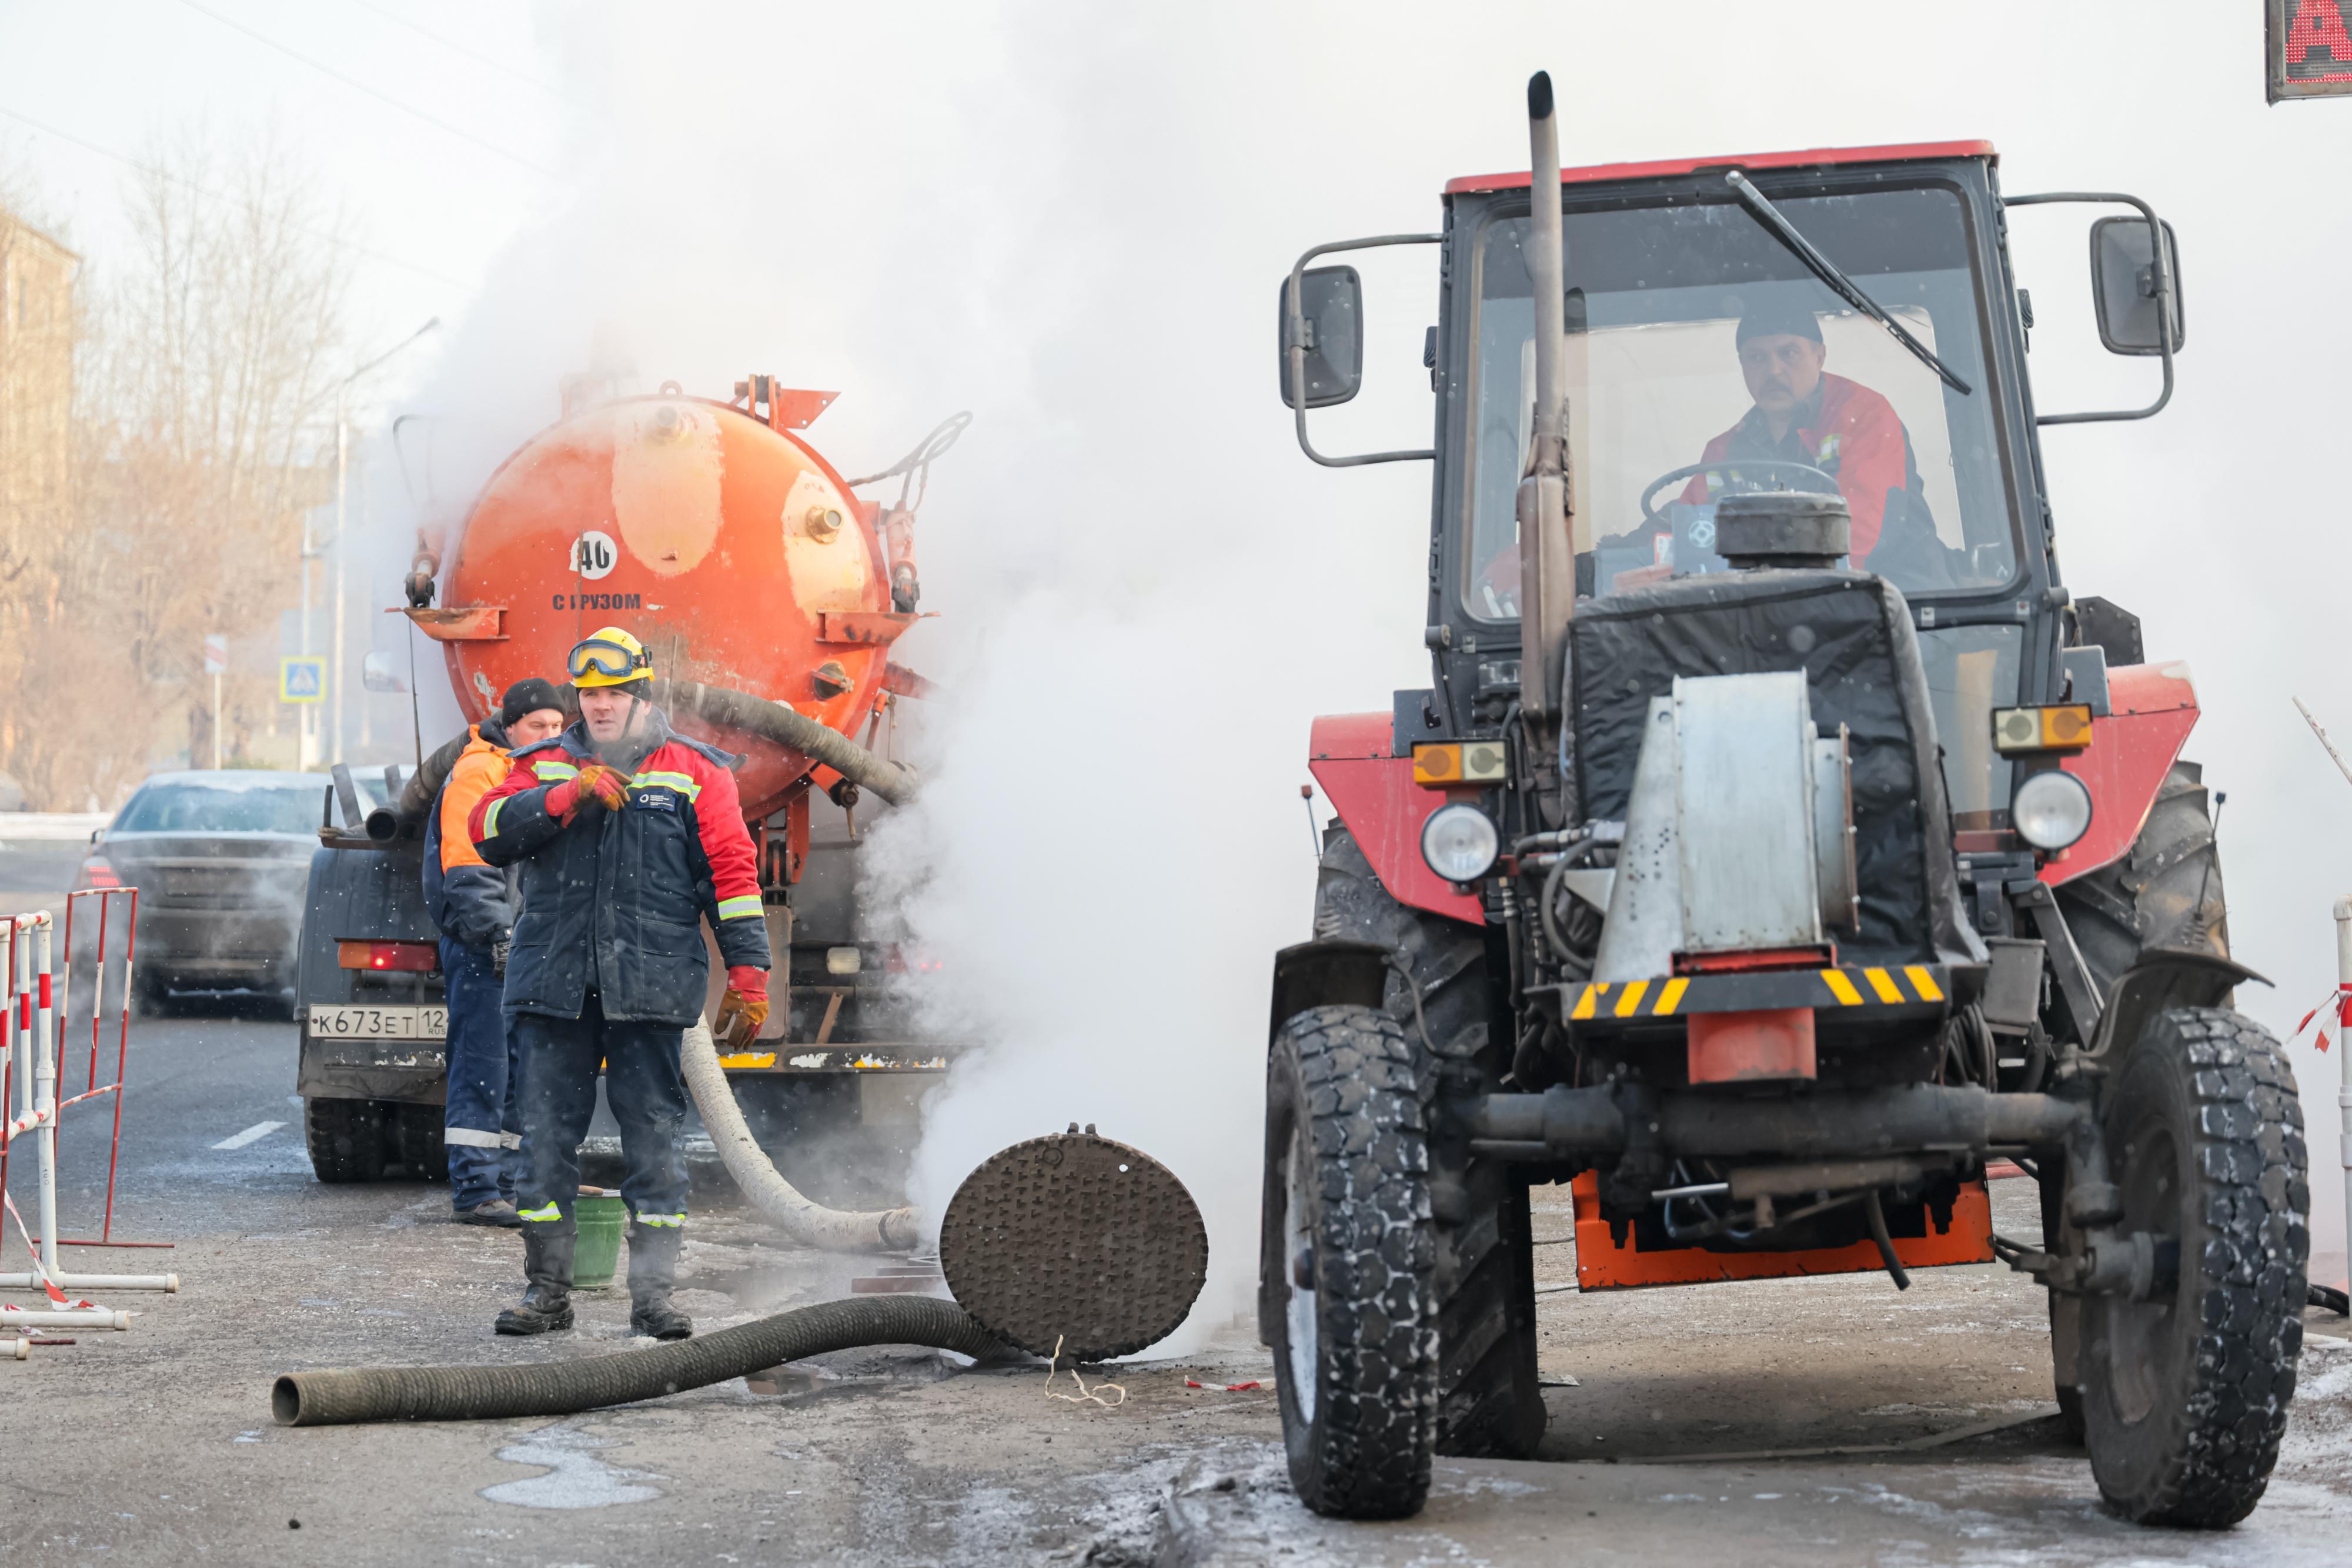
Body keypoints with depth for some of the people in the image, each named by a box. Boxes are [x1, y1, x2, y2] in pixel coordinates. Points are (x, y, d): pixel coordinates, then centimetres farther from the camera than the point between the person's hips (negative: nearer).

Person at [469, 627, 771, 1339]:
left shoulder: (694, 773, 7)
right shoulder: (547, 767, 14)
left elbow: (732, 873, 4)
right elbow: (490, 829, -1)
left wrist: (747, 973, -2)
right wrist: (568, 797, -14)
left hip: (649, 986, -2)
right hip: (553, 984, 2)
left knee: (653, 1135, -2)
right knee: (548, 1133, 3)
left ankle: (654, 1292, 2)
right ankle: (547, 1288, 10)